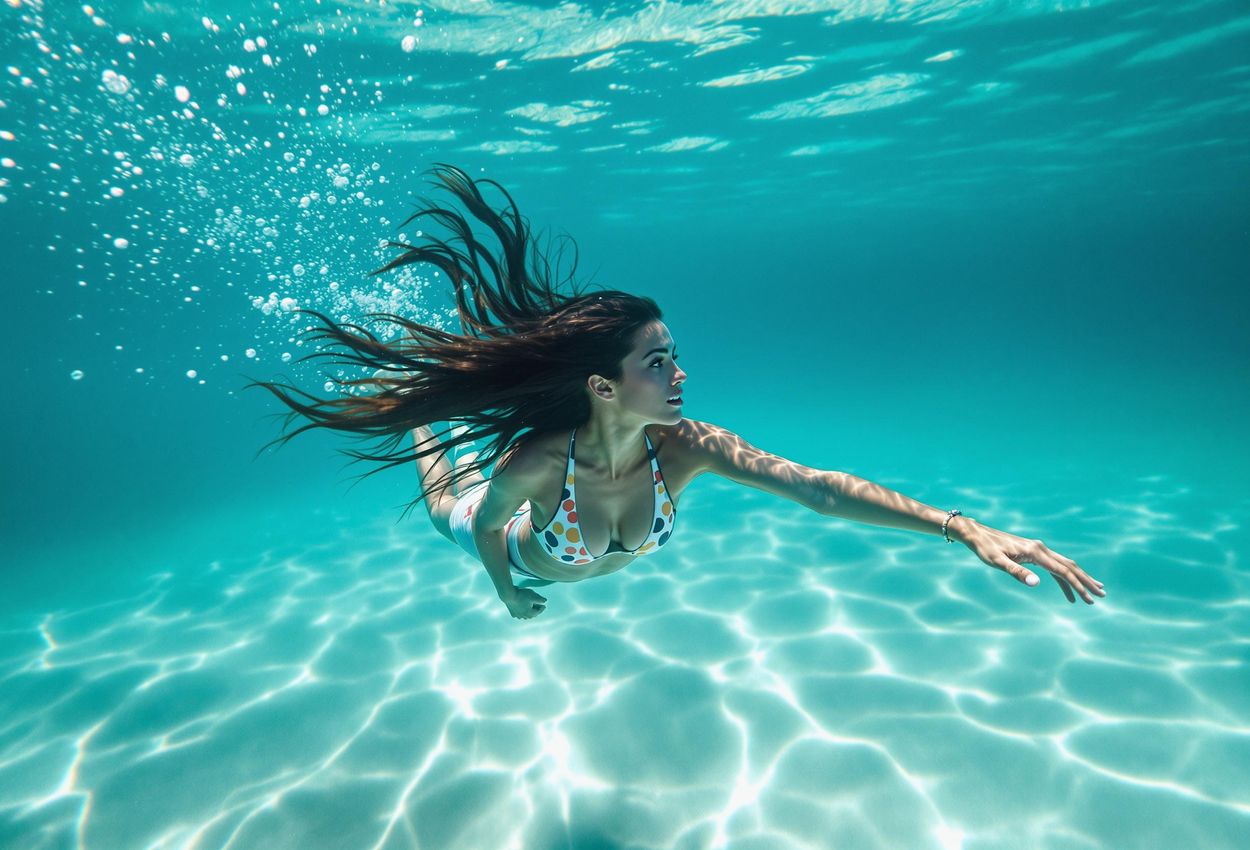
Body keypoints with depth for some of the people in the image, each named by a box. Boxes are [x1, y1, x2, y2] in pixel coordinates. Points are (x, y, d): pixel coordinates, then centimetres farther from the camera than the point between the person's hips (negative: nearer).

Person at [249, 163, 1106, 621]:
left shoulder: (686, 445, -41)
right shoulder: (537, 460, -48)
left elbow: (819, 486, -48)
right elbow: (486, 524, -25)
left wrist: (965, 528, -56)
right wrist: (506, 587, -8)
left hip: (596, 557, 3)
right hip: (516, 550, -2)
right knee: (445, 500, 32)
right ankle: (407, 398, 52)